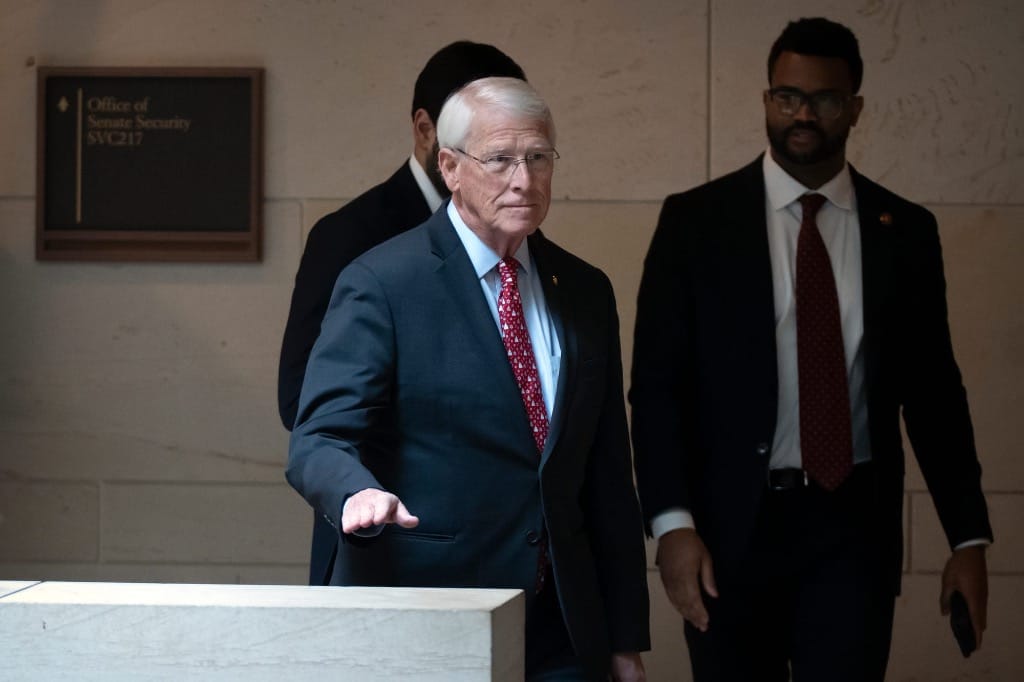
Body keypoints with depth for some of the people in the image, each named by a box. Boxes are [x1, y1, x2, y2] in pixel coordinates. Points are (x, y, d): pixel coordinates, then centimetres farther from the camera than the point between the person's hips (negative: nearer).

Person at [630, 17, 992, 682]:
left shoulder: (905, 231, 6)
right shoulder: (696, 221, 1)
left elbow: (933, 390, 9)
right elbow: (657, 382, -2)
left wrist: (969, 536, 5)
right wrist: (672, 523, -13)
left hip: (855, 527, 1)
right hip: (731, 526, -1)